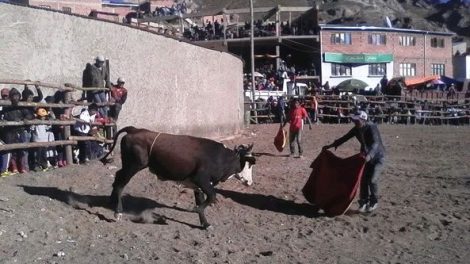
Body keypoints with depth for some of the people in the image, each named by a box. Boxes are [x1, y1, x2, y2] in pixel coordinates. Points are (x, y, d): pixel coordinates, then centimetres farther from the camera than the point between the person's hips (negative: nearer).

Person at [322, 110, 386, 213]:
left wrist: (369, 155, -59)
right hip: (366, 156, 7)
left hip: (377, 156, -6)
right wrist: (331, 145, 2)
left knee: (372, 180, -12)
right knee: (363, 179, 2)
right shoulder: (356, 129, -7)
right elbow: (345, 138, 3)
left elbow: (375, 143, -41)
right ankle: (364, 202, 14)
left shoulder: (372, 128, -27)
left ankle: (374, 202, 7)